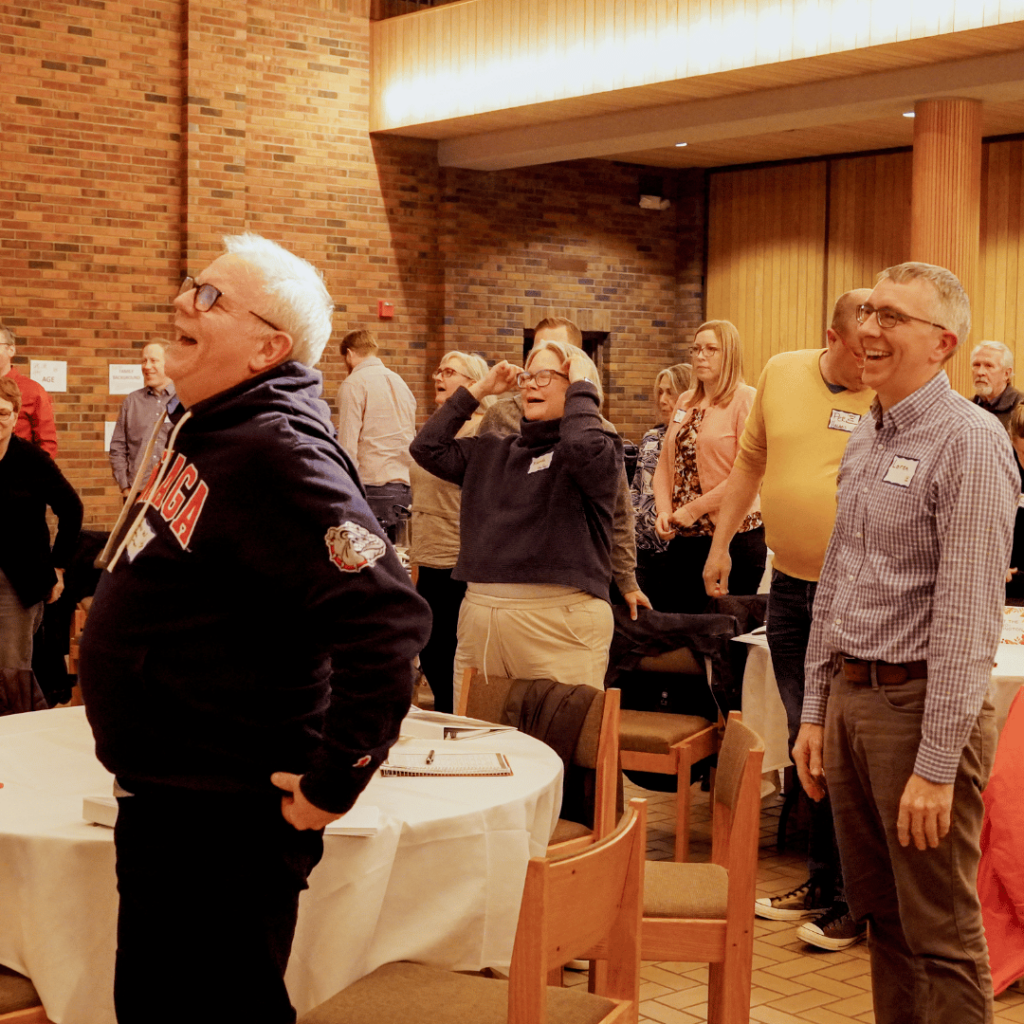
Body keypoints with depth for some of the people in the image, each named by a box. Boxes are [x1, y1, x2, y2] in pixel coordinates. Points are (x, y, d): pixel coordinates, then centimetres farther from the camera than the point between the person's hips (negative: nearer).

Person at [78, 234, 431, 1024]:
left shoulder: (279, 453, -23)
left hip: (227, 821, -10)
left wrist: (333, 784, -26)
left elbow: (386, 622, -33)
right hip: (164, 799, 10)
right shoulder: (208, 429, 8)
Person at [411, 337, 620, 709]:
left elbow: (584, 449, -23)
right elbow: (427, 448, 14)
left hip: (557, 621, -6)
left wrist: (582, 385, -8)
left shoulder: (601, 446, 0)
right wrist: (478, 390, 14)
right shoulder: (493, 451, 19)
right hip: (480, 619, 6)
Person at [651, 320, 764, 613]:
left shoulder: (746, 399, -7)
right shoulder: (685, 402, 14)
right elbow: (665, 464, 14)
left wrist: (694, 510, -13)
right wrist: (664, 511, -3)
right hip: (684, 536, 6)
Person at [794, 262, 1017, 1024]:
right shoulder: (865, 439, 12)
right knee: (881, 916, 17)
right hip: (850, 697, 8)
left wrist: (938, 763, -20)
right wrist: (816, 710, 15)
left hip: (918, 704, -8)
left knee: (942, 935, 1)